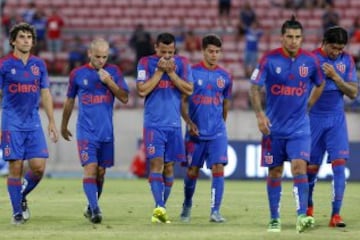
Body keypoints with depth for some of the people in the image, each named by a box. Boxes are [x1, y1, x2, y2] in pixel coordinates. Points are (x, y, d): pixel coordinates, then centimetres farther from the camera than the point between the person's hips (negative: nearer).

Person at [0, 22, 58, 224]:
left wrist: (52, 122, 10)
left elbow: (45, 94, 14)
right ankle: (17, 212, 6)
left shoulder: (39, 64, 9)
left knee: (39, 166, -7)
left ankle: (23, 195, 20)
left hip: (34, 122, 3)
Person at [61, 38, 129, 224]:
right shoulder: (77, 74, 2)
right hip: (86, 131, -2)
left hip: (106, 132, 2)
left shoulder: (113, 71, 5)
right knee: (90, 169, -15)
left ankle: (91, 208, 23)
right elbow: (69, 101, 15)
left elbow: (125, 98, 0)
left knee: (101, 172, 8)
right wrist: (64, 126, 22)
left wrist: (109, 82, -13)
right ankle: (95, 209, -21)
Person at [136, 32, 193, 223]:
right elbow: (142, 90, -11)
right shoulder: (146, 63, -2)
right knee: (156, 163, -15)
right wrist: (159, 71, -14)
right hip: (153, 123, -3)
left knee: (169, 166, 7)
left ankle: (161, 209, 16)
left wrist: (171, 72, -12)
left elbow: (189, 90, -3)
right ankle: (159, 207, -25)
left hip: (174, 123, 3)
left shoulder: (182, 63, 5)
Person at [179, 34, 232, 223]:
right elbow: (183, 100, -1)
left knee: (218, 168, -12)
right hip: (196, 131, -1)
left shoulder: (224, 76, 6)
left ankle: (215, 211, -12)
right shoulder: (192, 72, -2)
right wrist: (189, 122, -13)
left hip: (217, 132, 1)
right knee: (192, 171, 5)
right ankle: (187, 206, 28)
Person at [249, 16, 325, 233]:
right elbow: (255, 87, -3)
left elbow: (320, 85, 16)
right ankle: (275, 219, 17)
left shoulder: (310, 60, -2)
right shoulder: (269, 59, -7)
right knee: (275, 172, 7)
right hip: (274, 126, 0)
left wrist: (307, 106, 9)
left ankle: (302, 216, -21)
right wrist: (260, 114, -15)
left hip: (299, 127, 0)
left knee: (299, 166, -16)